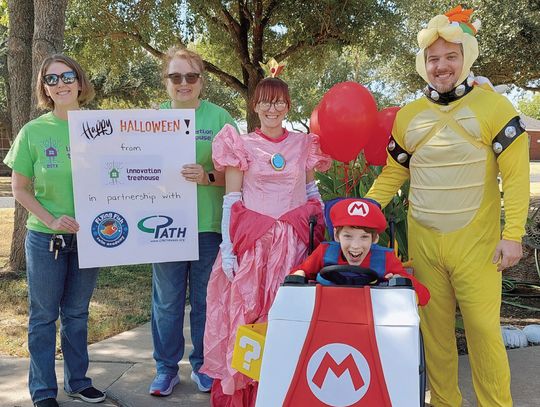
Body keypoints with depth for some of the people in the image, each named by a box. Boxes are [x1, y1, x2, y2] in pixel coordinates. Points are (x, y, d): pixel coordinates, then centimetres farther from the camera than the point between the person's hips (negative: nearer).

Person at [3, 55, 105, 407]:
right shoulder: (33, 131, -6)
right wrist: (50, 220, -15)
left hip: (89, 236, 2)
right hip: (45, 239, -2)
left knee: (77, 313, 15)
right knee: (44, 316, 7)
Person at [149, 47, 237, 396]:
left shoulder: (219, 117, 0)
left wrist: (207, 177, -19)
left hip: (209, 224, -1)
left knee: (206, 299, 10)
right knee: (167, 302, 9)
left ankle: (204, 365, 28)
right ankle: (166, 368, 25)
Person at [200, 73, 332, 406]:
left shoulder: (303, 144, 10)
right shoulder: (241, 146, 3)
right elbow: (231, 202, 0)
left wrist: (328, 233, 11)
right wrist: (227, 248, -7)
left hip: (294, 242, 2)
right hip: (253, 242, -2)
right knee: (248, 316, -2)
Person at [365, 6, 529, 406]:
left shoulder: (493, 106, -4)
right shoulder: (408, 116, 7)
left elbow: (516, 175, -7)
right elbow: (390, 176, 11)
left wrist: (513, 234, -13)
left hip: (475, 242, -3)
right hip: (422, 241, 4)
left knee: (483, 327, -3)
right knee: (435, 328, 11)